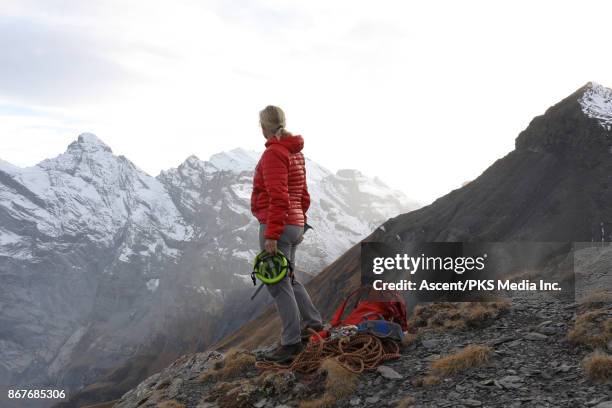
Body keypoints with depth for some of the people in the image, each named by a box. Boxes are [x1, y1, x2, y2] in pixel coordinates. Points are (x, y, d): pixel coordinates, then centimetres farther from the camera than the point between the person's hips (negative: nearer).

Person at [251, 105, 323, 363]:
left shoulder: (273, 153, -14)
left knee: (278, 284, -4)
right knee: (287, 279, 23)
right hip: (295, 224, 9)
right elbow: (303, 195, 19)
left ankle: (292, 344, -1)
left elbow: (278, 198, -21)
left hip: (277, 226, -9)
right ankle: (313, 322, 29)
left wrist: (271, 235, -22)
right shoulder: (295, 153, 14)